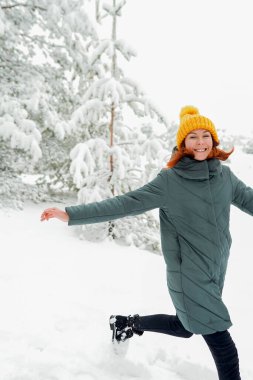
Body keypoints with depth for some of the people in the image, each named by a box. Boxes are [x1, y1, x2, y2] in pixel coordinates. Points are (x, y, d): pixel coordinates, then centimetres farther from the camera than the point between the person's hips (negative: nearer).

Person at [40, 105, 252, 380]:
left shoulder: (225, 175, 0)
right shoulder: (170, 180, -15)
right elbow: (127, 203, -17)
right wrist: (71, 215, -22)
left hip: (217, 269, 7)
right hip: (189, 272, -6)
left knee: (185, 327, 26)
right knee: (226, 352, -3)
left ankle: (131, 323, 46)